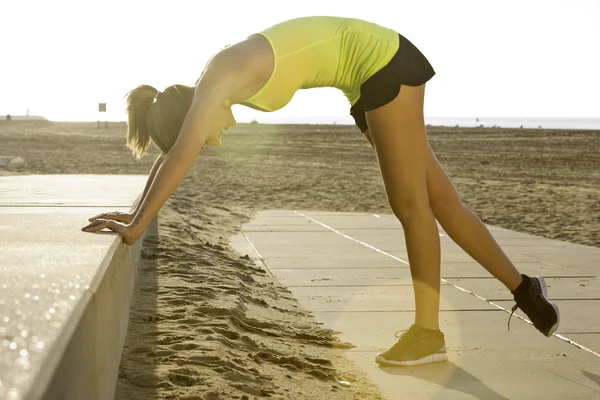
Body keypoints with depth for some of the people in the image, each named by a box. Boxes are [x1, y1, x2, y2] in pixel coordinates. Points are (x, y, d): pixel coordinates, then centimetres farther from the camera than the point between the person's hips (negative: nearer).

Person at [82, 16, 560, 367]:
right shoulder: (211, 88, 1)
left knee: (410, 202, -6)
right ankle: (522, 287, 17)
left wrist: (137, 226, -31)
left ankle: (428, 330, 3)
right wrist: (136, 212, 9)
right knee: (438, 198, 8)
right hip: (367, 78, 9)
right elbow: (171, 156, 11)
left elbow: (182, 155, -33)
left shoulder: (220, 73, -25)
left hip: (384, 59, -9)